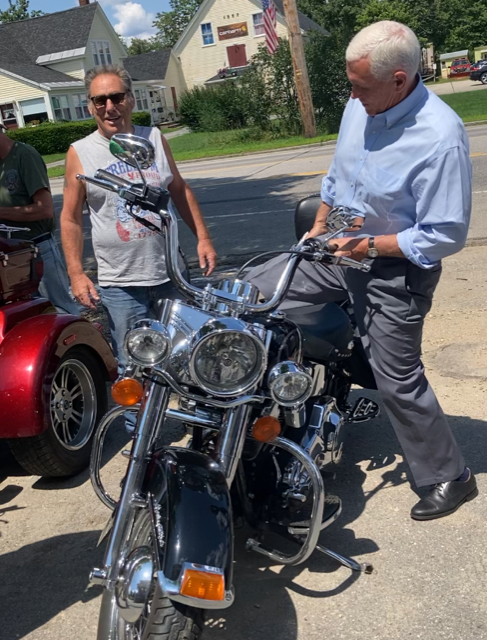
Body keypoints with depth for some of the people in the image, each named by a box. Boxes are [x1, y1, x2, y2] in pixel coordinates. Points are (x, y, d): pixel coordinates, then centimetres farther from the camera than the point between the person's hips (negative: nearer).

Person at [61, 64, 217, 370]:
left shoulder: (154, 138, 4)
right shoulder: (80, 153, -3)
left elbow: (180, 191, 13)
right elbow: (71, 218, 1)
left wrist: (203, 238, 6)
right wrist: (76, 274, -6)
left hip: (171, 275, 3)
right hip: (120, 285, -3)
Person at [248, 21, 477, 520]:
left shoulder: (440, 137, -27)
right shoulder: (360, 106, -5)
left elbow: (446, 235, -24)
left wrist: (371, 246, -23)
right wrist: (318, 226, 16)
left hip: (396, 268, -7)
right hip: (342, 247, 8)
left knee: (397, 381, 1)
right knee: (252, 290, 6)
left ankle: (450, 478, 23)